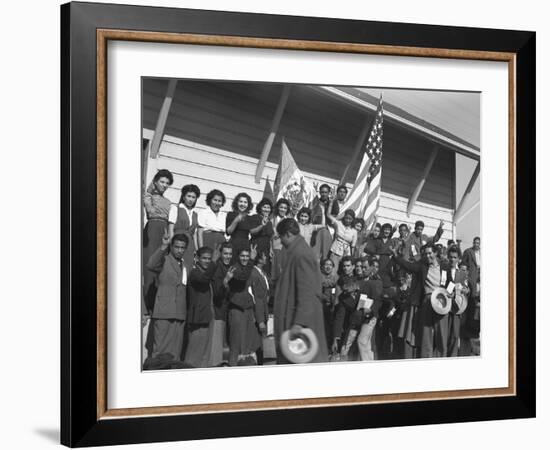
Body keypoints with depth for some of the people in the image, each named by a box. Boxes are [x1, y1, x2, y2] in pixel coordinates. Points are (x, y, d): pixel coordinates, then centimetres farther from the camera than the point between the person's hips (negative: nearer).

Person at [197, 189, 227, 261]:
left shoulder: (224, 215, 15)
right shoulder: (203, 213, 4)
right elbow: (199, 232, -2)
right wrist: (201, 249, -11)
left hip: (221, 244, 4)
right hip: (207, 242, -3)